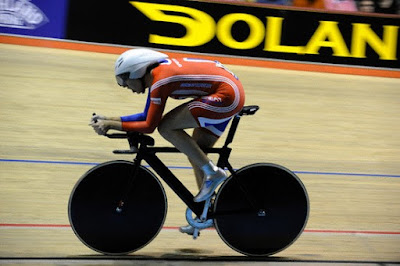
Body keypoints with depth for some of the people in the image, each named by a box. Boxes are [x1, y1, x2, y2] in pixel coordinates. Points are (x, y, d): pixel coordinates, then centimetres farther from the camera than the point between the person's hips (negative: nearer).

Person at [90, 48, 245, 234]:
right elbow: (146, 116, 19)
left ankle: (213, 173, -7)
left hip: (227, 95, -10)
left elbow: (149, 126, -13)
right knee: (195, 153, 14)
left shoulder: (160, 81, -16)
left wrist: (112, 125, -6)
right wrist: (109, 120, 14)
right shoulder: (158, 74, 12)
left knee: (166, 127, -11)